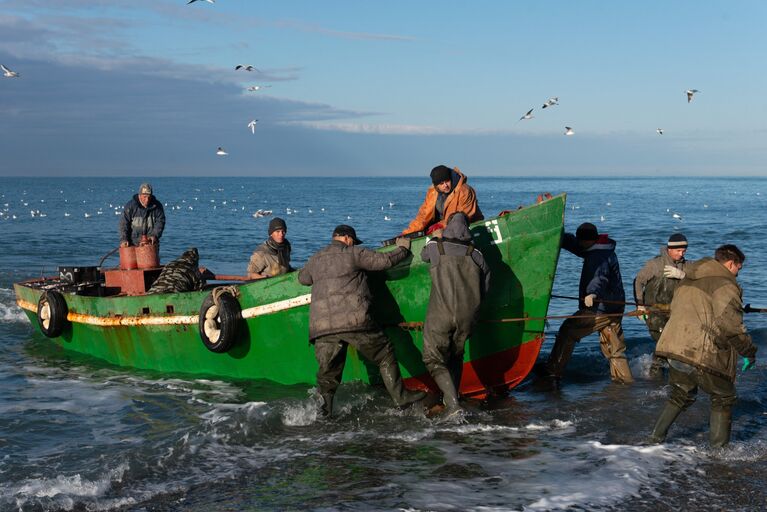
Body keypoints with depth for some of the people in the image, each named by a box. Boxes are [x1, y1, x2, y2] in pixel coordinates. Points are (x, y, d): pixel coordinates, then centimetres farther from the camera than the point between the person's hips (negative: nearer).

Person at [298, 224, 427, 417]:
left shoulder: (315, 259, 20)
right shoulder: (353, 254, 5)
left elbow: (302, 278, 38)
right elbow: (385, 260, 4)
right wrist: (403, 249, 22)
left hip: (321, 327, 4)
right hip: (354, 321, -4)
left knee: (327, 371, 12)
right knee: (385, 354, 10)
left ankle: (325, 405, 1)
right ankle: (400, 396, 13)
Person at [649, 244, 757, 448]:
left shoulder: (687, 280, 18)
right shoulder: (725, 284, -9)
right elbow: (729, 322, -19)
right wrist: (749, 352, -8)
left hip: (675, 349, 7)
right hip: (703, 355, -7)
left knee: (681, 395, 27)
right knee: (723, 398, 12)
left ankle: (657, 435, 23)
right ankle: (718, 446, 13)